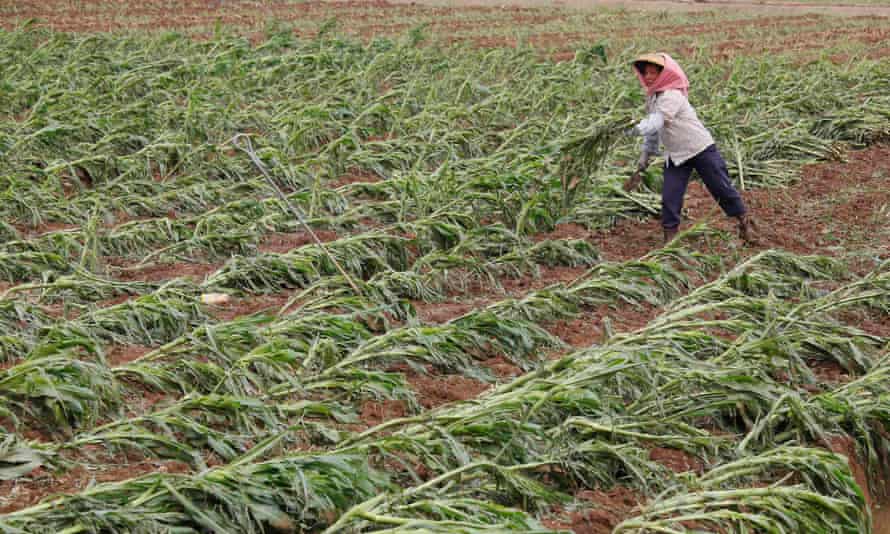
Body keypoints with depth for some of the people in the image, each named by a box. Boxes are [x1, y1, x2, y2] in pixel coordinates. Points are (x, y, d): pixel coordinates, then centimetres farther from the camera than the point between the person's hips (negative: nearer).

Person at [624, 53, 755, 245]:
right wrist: (646, 155, 17)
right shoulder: (651, 97, 7)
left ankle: (744, 222, 23)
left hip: (701, 149, -7)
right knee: (669, 197, -5)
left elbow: (656, 121, -35)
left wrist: (634, 130, -48)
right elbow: (653, 128, 17)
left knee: (721, 187, 4)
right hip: (676, 155, 7)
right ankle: (669, 238, 1)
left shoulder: (672, 96, -21)